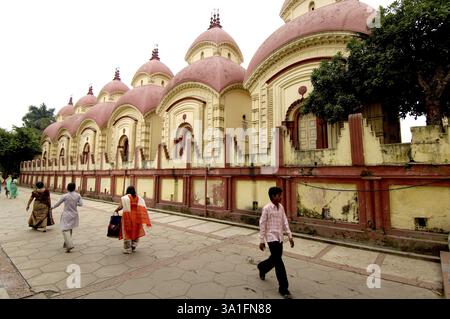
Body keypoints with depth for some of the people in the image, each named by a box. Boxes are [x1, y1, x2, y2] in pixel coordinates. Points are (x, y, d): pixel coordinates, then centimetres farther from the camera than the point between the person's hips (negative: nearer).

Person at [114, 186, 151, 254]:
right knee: (135, 232, 21)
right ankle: (133, 246, 20)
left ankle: (127, 249, 14)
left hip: (127, 217, -3)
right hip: (136, 217, 3)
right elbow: (142, 208, -1)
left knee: (127, 233, 8)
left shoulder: (125, 198, -4)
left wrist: (116, 210, 8)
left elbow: (120, 207, -13)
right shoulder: (139, 198, 7)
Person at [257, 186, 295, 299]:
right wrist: (261, 241, -10)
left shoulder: (281, 207, 5)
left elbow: (285, 222, 9)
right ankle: (283, 289, 9)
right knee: (279, 262, -4)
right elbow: (262, 224, -12)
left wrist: (290, 236, 4)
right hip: (271, 237, -7)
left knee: (275, 259, 18)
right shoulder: (267, 208, -15)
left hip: (279, 237, 7)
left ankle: (262, 267, 47)